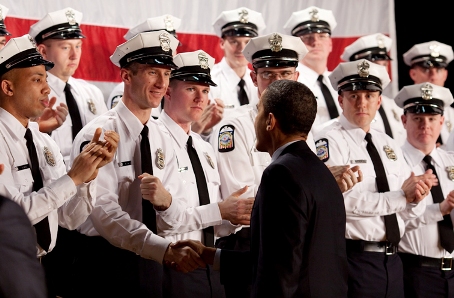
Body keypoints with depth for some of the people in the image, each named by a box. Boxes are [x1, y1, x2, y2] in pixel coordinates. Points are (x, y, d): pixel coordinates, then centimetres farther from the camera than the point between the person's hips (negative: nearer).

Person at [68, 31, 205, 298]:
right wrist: (166, 249, -34)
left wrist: (165, 200, -20)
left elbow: (176, 220, 4)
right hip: (105, 263, -6)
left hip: (150, 264, 6)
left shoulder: (162, 138, 8)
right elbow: (105, 213, -24)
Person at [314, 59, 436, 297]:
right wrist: (401, 197, -18)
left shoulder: (388, 145, 16)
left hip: (391, 260, 7)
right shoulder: (330, 141, -6)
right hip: (354, 257, -7)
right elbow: (342, 201, -20)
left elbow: (410, 212, 12)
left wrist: (415, 195, -11)